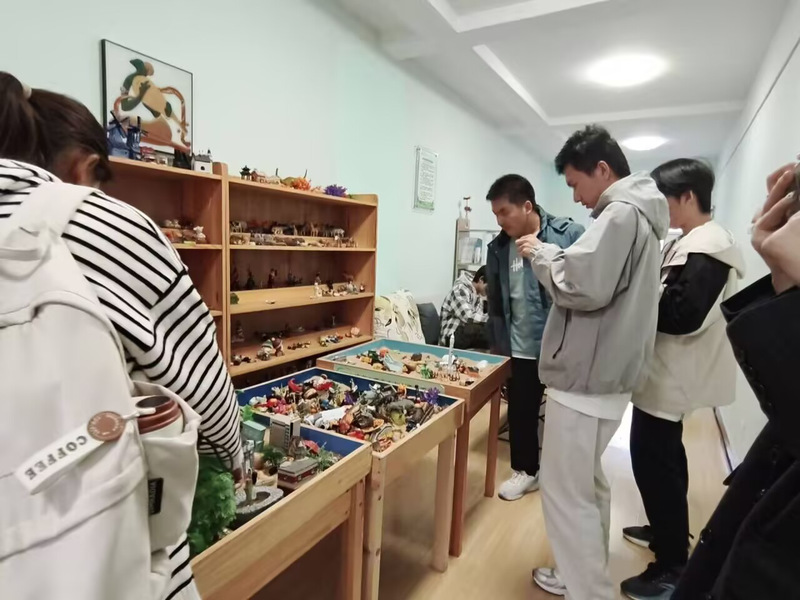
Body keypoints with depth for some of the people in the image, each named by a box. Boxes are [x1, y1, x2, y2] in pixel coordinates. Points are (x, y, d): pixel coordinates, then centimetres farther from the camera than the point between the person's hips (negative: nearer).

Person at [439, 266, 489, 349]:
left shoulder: (478, 294, 11)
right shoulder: (460, 291, -17)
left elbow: (479, 318, 6)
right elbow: (468, 318, -28)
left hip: (469, 334, 8)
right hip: (452, 337, -8)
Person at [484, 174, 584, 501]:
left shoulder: (570, 235, -13)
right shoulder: (499, 248, 0)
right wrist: (496, 344, 11)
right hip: (522, 348, 3)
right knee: (520, 412, 13)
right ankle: (525, 470, 35)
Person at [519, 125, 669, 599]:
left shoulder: (620, 214, -15)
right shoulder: (641, 215, 17)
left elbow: (582, 286, -27)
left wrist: (542, 254, -11)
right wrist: (557, 256, 8)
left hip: (586, 377, -11)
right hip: (605, 374, 11)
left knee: (566, 492, 1)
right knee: (588, 484, 22)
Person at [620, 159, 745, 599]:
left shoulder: (707, 247, -18)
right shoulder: (691, 243, 12)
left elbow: (683, 316, -26)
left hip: (670, 377, -10)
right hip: (666, 374, 10)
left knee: (654, 464, -2)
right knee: (664, 459, 22)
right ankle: (668, 532, 40)